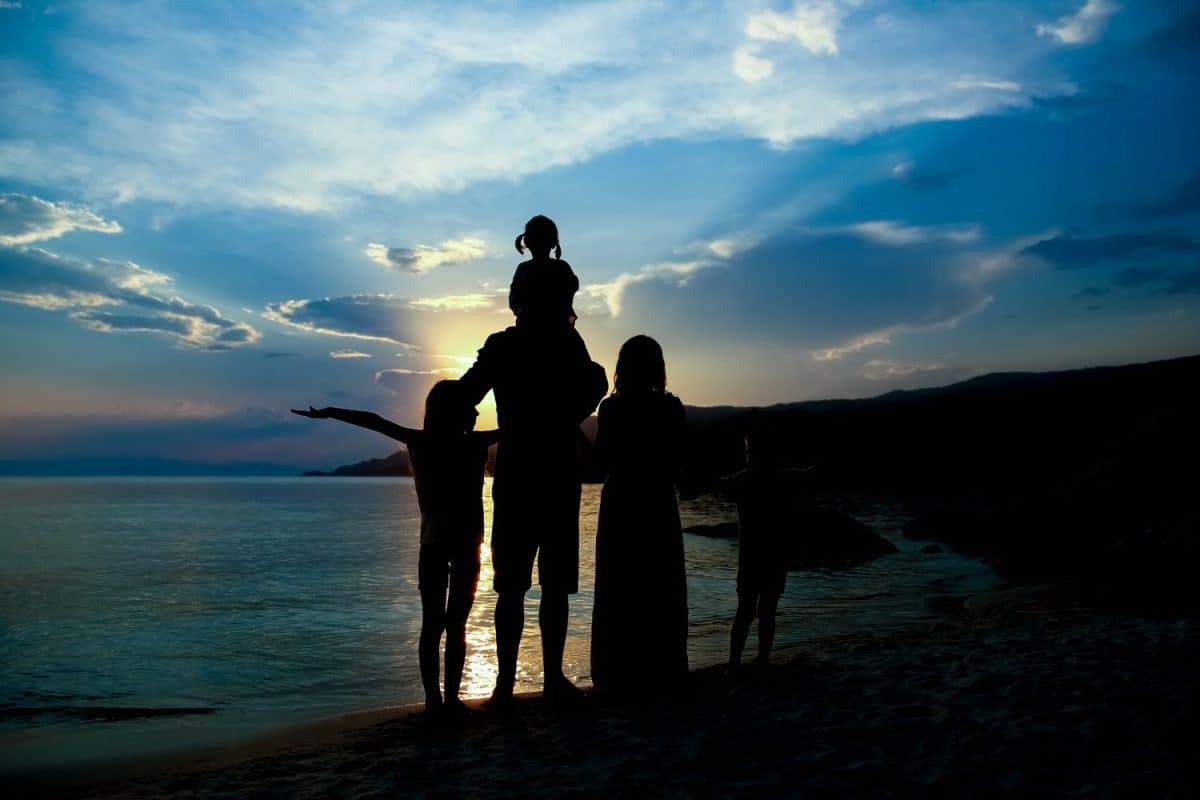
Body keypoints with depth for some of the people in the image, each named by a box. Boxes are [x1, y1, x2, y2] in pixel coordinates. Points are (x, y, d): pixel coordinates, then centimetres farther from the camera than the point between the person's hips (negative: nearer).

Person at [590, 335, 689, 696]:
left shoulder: (611, 408, -9)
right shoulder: (671, 408, -6)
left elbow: (603, 459, -3)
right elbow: (676, 461, 2)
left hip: (620, 507, 0)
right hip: (659, 507, 1)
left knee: (618, 593, 8)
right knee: (661, 592, 10)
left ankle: (619, 675, 11)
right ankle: (660, 675, 13)